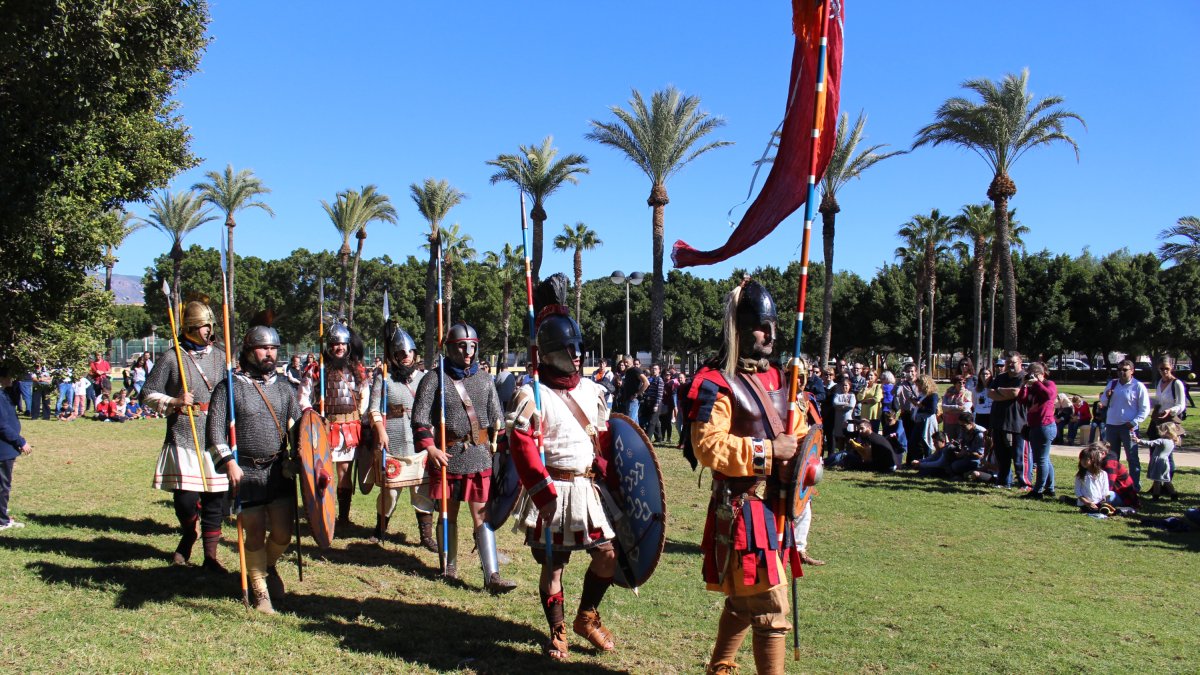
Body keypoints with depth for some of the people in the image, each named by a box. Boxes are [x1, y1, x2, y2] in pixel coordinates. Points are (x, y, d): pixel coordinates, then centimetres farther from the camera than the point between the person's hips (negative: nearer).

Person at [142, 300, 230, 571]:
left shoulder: (221, 358, 9)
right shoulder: (172, 359, -1)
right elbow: (147, 395, 3)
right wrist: (174, 402, -13)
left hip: (215, 440, 3)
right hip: (183, 439, -3)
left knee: (215, 498, 3)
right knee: (185, 498, -4)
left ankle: (210, 555, 15)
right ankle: (188, 538, 29)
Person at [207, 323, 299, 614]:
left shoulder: (283, 386, 10)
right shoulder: (229, 387, -3)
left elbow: (297, 425, 11)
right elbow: (216, 429, -7)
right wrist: (228, 462, -16)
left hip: (280, 470, 3)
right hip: (246, 472, -3)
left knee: (283, 533, 3)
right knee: (255, 532, 1)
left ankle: (269, 566, 35)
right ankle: (259, 590, 21)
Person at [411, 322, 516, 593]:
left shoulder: (485, 380, 8)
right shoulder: (434, 380, -3)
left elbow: (497, 418, 12)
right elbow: (420, 418, -6)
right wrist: (430, 448, -19)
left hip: (480, 457, 2)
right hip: (447, 456, -1)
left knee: (482, 514, -1)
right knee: (449, 513, 13)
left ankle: (492, 575, -1)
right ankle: (449, 566, 29)